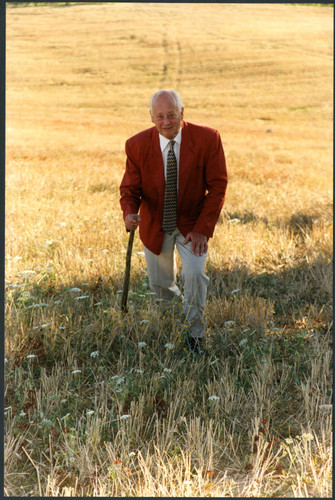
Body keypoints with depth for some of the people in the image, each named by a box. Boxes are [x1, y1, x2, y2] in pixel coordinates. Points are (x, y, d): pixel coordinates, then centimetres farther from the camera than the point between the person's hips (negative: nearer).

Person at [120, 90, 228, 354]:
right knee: (160, 286, 13)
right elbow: (130, 188, -7)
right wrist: (130, 213, -31)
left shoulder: (207, 138, -18)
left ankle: (195, 330, 2)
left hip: (192, 223, -2)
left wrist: (203, 229, -20)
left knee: (195, 273, -23)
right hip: (155, 225, 2)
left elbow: (218, 186, -13)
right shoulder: (137, 145, -15)